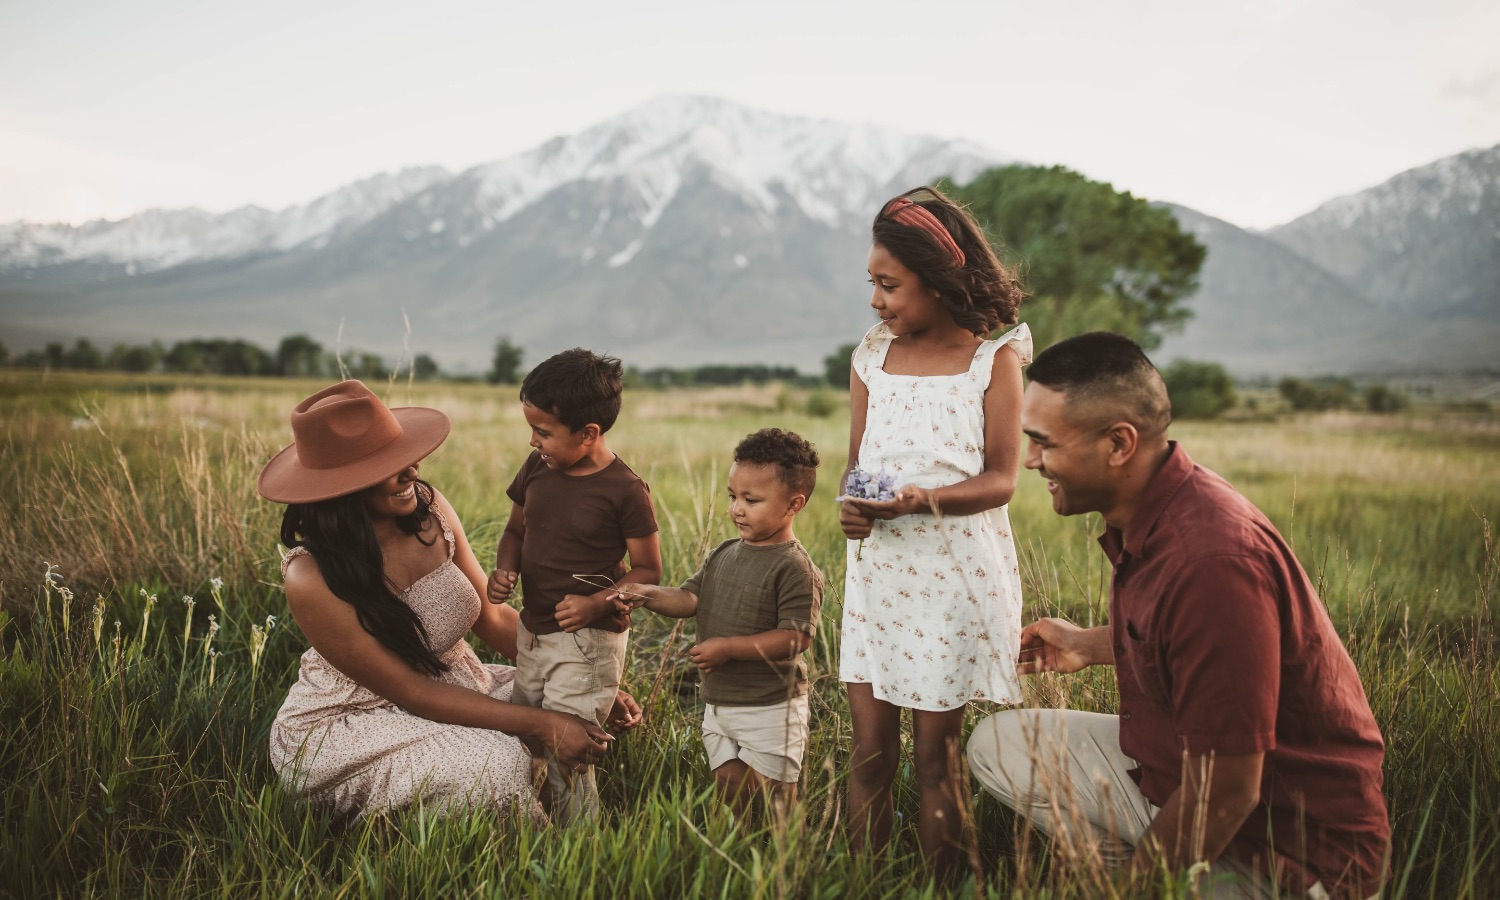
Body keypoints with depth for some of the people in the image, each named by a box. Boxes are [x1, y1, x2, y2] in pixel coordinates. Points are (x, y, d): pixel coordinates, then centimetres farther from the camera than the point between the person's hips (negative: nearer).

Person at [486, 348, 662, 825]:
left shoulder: (625, 490, -17)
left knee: (564, 751, -8)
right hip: (531, 632, 7)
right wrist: (504, 571, -5)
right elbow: (515, 531, 15)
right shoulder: (536, 468, 1)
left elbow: (648, 571, -10)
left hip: (589, 641, -7)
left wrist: (597, 604, -25)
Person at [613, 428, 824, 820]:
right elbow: (690, 598, 2)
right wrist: (647, 594, -17)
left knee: (767, 796, 5)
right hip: (718, 703, 7)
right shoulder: (723, 555, 5)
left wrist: (729, 647, -25)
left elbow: (796, 638, -23)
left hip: (770, 709, -7)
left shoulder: (795, 569, -18)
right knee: (728, 786, 17)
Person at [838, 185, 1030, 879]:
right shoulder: (871, 358, 8)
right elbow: (857, 464, 12)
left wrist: (926, 498, -25)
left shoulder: (994, 359, -4)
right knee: (870, 748, 5)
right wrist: (852, 506, -11)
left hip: (956, 571, -3)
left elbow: (1000, 479, -7)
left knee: (935, 752, 5)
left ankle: (941, 886, 20)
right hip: (876, 567, 4)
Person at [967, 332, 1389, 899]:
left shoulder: (1211, 562, -33)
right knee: (998, 745, 9)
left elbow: (1225, 795, -27)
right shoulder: (1147, 511, -2)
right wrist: (1090, 646, 13)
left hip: (1284, 850, -9)